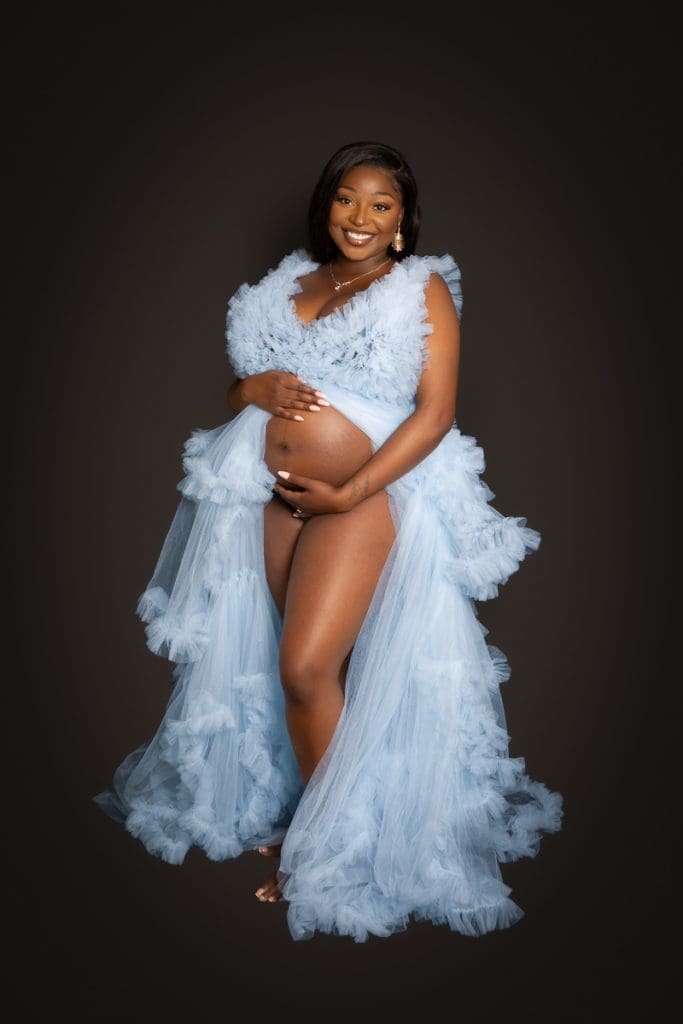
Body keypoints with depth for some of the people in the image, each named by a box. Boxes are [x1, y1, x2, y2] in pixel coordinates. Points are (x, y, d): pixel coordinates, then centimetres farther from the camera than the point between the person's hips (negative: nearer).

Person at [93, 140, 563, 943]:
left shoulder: (424, 289, 0)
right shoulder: (289, 283, 15)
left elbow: (435, 413, -8)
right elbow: (237, 386, 18)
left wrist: (347, 493, -16)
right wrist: (257, 387, -7)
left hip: (366, 498, -5)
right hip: (273, 495, 5)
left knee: (308, 668, -12)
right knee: (313, 666, 12)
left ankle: (326, 842, 8)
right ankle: (298, 810, 30)